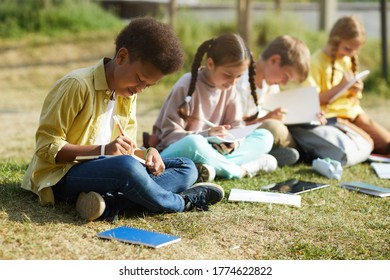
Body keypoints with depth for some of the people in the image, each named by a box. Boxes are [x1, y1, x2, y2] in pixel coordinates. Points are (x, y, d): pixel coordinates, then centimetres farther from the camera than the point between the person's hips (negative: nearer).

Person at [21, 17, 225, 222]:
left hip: (103, 172, 8)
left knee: (186, 168, -3)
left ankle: (110, 203, -25)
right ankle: (182, 202, -11)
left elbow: (127, 151, 14)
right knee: (125, 166, -39)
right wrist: (103, 150, -28)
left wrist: (146, 154, -10)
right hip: (61, 175, -8)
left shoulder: (128, 95, 11)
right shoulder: (78, 85, -14)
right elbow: (46, 148, -17)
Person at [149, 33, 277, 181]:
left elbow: (236, 125, 3)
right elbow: (169, 134, -18)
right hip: (175, 152, -6)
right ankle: (241, 170, -22)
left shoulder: (229, 89, 3)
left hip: (210, 149, 6)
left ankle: (215, 165, -26)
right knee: (194, 143, -42)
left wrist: (234, 141, -21)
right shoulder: (187, 86, -15)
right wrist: (206, 135, -31)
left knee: (265, 137, -7)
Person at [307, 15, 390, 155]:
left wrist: (355, 90, -4)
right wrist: (340, 86, -23)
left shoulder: (348, 60, 12)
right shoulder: (316, 62, -12)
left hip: (352, 112, 7)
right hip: (331, 116, -7)